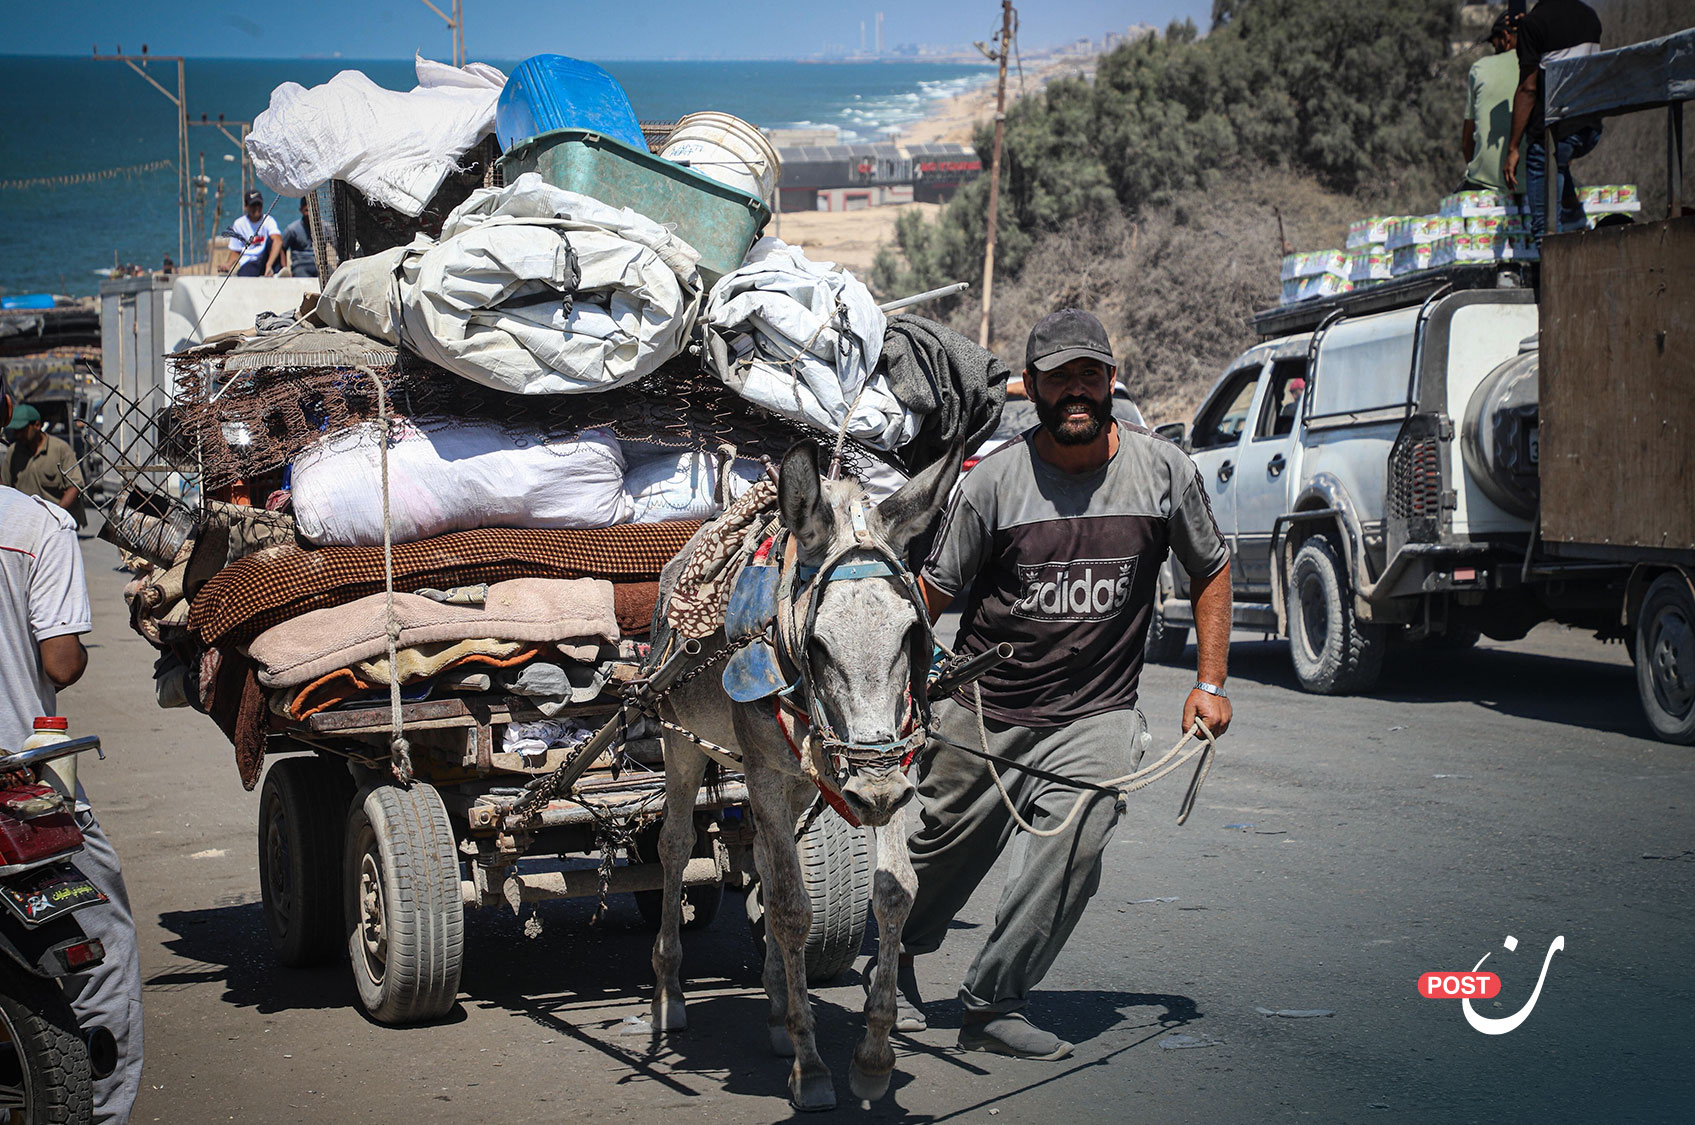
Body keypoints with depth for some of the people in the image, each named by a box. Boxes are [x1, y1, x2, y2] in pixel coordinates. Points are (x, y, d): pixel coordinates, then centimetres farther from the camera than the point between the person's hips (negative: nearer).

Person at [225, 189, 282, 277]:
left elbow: (278, 241, -23)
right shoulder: (238, 224, 7)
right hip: (248, 263, -1)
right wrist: (229, 264, -12)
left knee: (271, 240, -30)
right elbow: (235, 251, 13)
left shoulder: (268, 220, -2)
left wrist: (269, 265, -40)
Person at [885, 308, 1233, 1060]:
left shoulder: (1164, 471, -4)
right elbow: (934, 592, -3)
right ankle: (892, 962, 42)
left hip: (1094, 716, 0)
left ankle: (992, 1004, -4)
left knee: (1070, 854, -19)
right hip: (980, 712, 0)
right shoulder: (993, 482, -9)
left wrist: (1210, 683, 6)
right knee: (941, 853, 13)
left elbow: (1210, 571, 10)